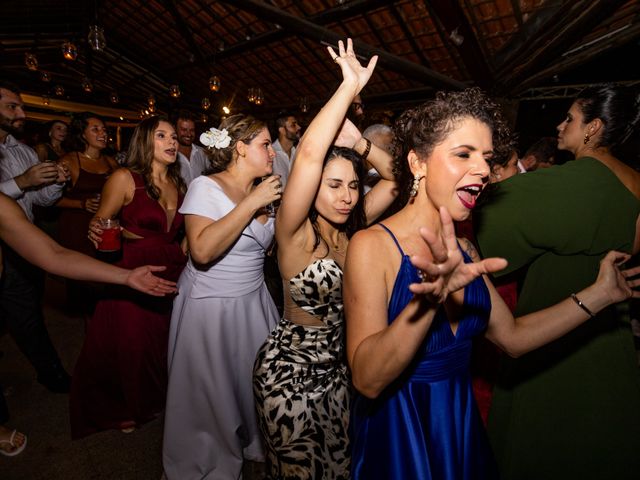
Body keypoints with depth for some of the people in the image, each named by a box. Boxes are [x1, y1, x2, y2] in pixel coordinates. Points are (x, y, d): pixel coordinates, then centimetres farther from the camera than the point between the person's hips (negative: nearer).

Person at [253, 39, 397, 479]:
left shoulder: (353, 230, -4)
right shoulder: (296, 234, -21)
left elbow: (396, 177, -3)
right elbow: (309, 153, -36)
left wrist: (358, 142, -16)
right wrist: (351, 86, -29)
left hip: (338, 364, 5)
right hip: (290, 368, -5)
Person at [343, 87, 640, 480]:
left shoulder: (464, 250, -1)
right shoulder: (372, 245, -22)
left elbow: (512, 337, 1)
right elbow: (367, 380, -27)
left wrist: (601, 293, 2)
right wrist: (427, 300, -41)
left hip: (461, 425, 6)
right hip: (398, 435, -6)